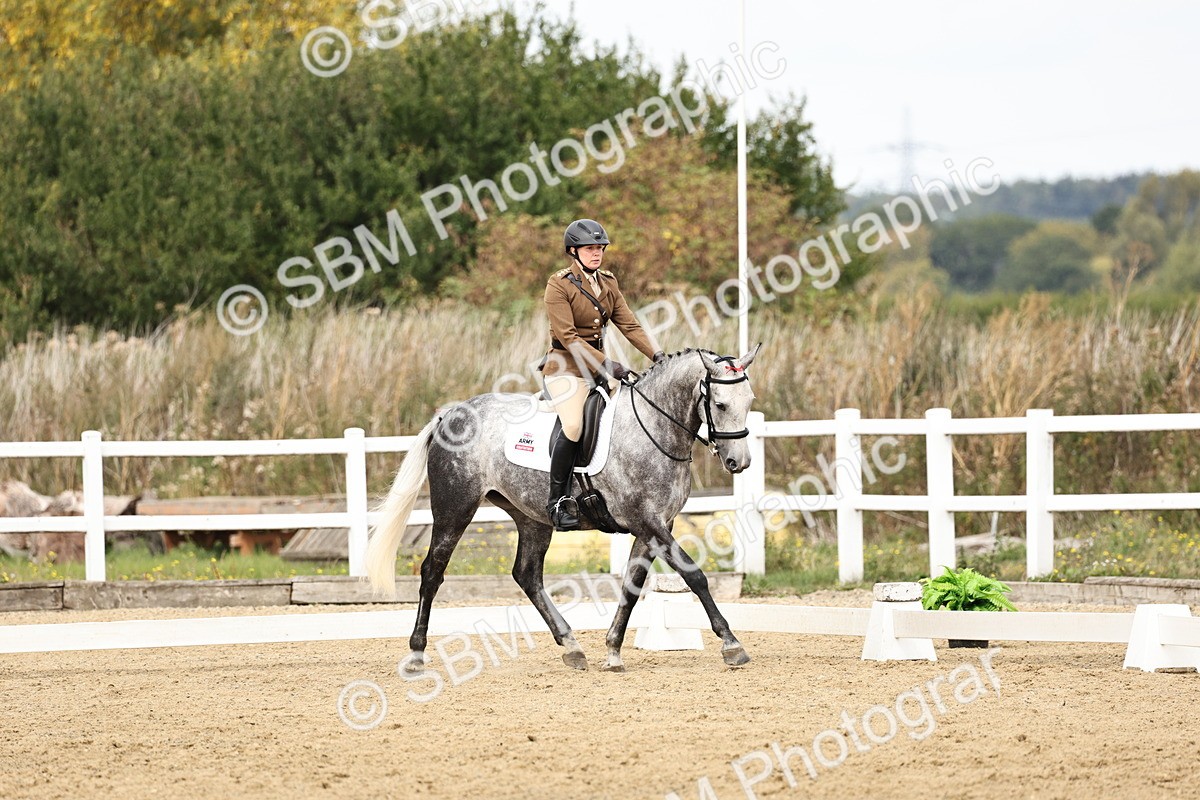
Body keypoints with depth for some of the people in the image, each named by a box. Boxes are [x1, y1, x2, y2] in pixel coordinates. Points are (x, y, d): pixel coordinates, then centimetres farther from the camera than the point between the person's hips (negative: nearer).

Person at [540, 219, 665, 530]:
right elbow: (567, 336, -16)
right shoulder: (559, 285, -9)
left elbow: (628, 324, 8)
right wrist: (606, 364, -24)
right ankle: (558, 499, -20)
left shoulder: (608, 283, 12)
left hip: (598, 366, 8)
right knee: (574, 426, -30)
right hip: (566, 367, -8)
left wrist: (657, 355, -8)